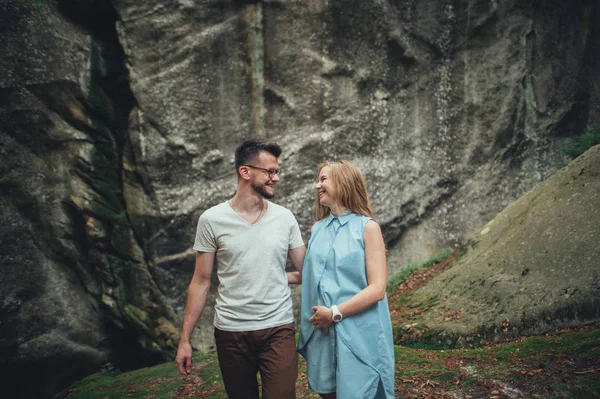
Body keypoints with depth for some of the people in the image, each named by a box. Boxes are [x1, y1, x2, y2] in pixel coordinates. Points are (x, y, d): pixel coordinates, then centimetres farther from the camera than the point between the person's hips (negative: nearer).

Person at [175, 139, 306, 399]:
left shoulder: (285, 218, 1)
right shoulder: (212, 220, -4)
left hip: (278, 329, 1)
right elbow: (201, 282, -1)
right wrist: (184, 339, -2)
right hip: (230, 331, 0)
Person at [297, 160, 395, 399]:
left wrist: (335, 313, -15)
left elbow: (377, 289, -13)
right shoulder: (317, 229, 10)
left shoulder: (367, 227, -7)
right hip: (322, 332, 5)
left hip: (357, 334, -5)